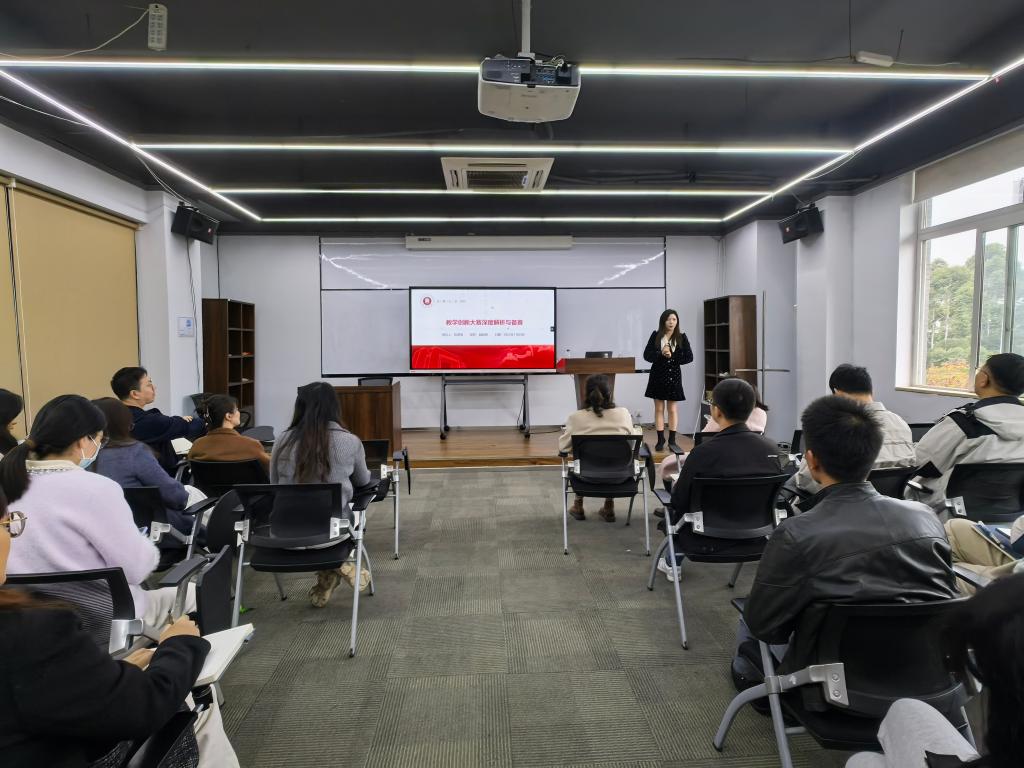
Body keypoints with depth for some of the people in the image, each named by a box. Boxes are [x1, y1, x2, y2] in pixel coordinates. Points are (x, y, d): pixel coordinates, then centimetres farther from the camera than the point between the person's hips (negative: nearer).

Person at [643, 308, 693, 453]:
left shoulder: (681, 337, 0)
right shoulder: (656, 335, -1)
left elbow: (689, 357, -4)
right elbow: (646, 355, -4)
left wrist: (672, 356, -16)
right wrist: (661, 354, -20)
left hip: (673, 375, 0)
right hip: (658, 375, 0)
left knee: (672, 409, 4)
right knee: (659, 409, 5)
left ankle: (672, 441, 10)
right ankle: (660, 440, 12)